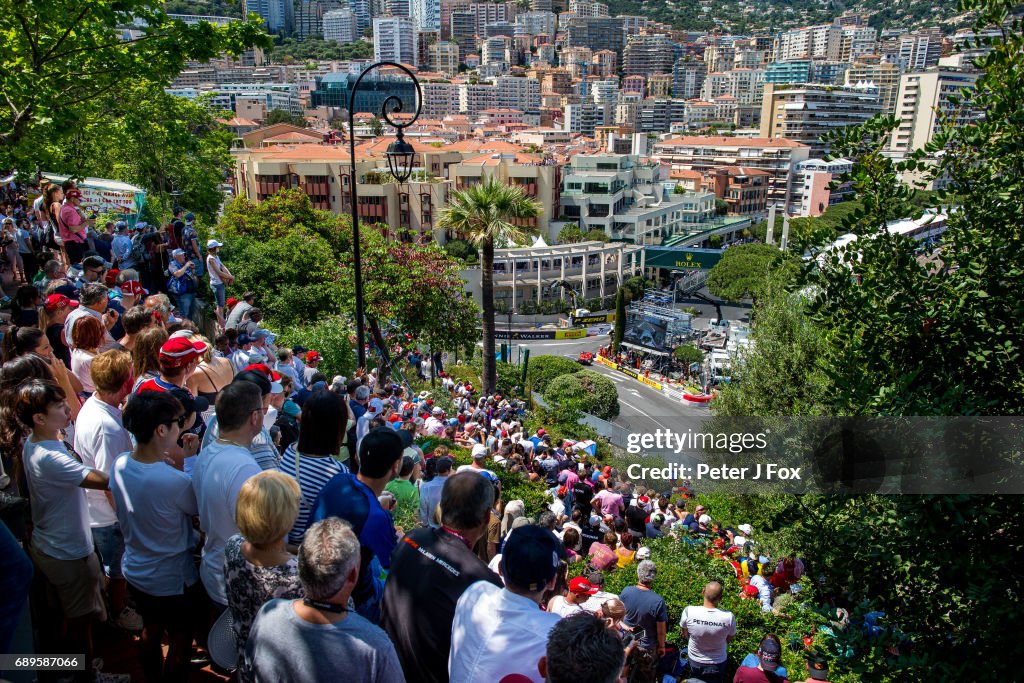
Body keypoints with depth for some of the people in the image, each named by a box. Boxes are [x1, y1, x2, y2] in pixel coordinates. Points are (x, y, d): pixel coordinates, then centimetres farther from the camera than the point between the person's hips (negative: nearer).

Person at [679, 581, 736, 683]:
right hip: (717, 663, -1)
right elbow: (730, 638, -11)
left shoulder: (688, 611, -30)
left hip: (694, 661, 1)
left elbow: (685, 634, -10)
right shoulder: (729, 617, -32)